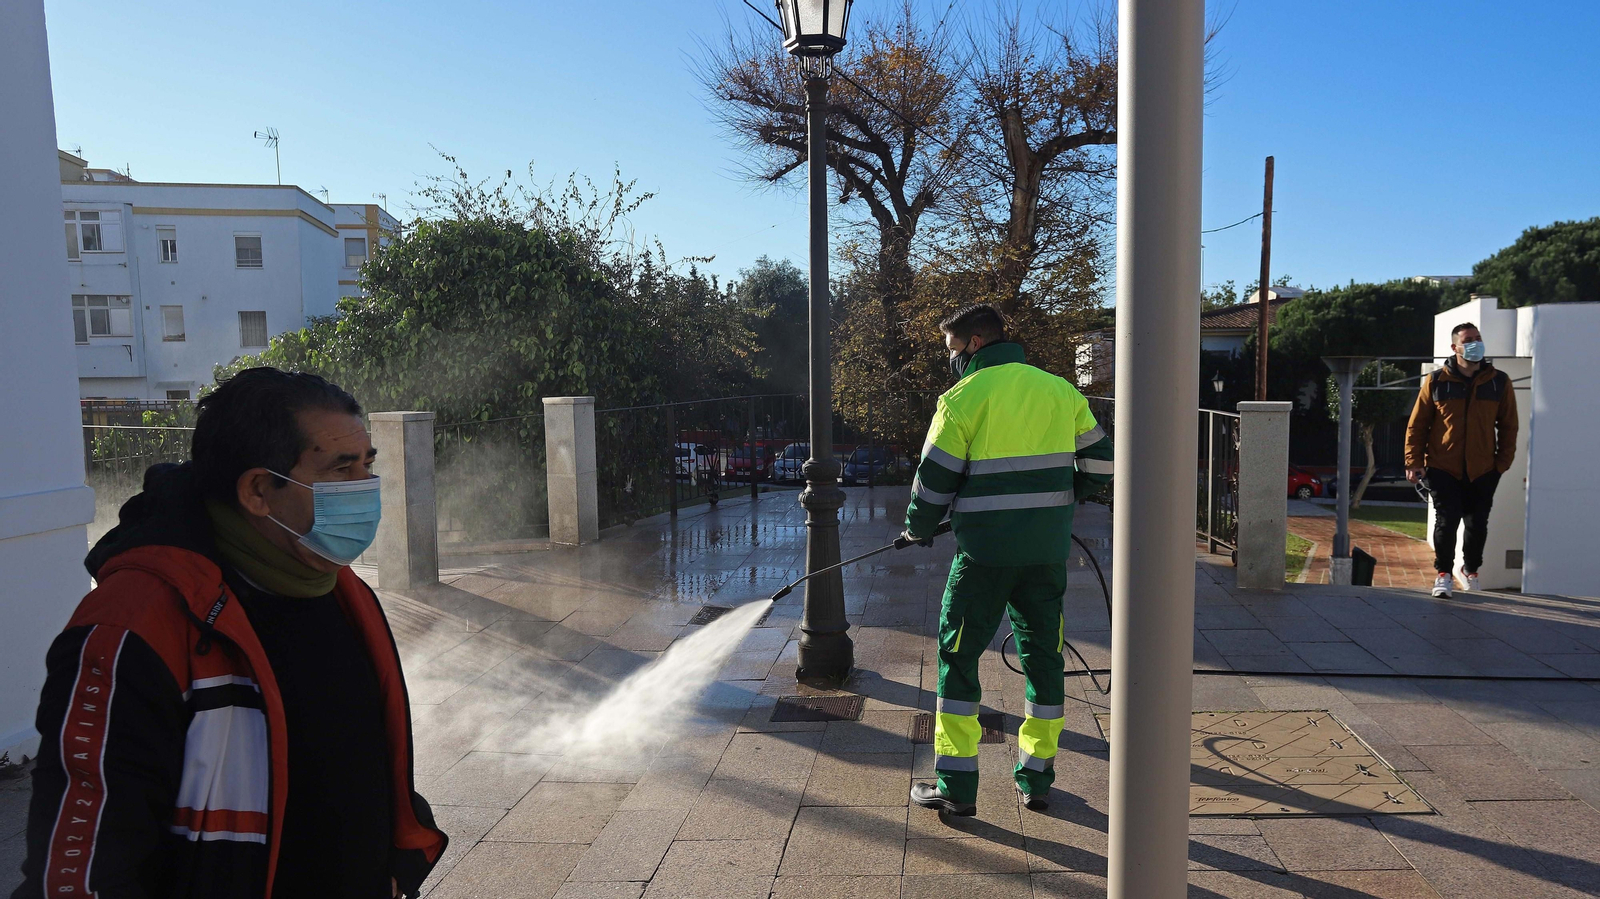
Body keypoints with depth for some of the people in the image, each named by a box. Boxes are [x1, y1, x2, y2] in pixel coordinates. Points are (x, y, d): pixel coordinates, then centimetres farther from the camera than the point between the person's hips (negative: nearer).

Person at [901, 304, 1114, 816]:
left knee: (958, 656, 6)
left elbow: (935, 481, -7)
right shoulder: (1061, 392, 7)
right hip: (1048, 554, 5)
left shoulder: (964, 397, -7)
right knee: (1043, 655, 16)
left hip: (985, 553, -4)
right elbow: (1099, 464, 11)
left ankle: (956, 787, 9)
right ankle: (1037, 779, 24)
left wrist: (918, 529, 11)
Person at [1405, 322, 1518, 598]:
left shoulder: (1499, 382, 3)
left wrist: (1503, 462, 3)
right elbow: (1417, 425, 0)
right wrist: (1414, 462, -5)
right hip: (1443, 469, -2)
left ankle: (1470, 570, 32)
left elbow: (1508, 426, 9)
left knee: (1477, 525, 8)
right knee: (1446, 521, -6)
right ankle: (1443, 574, 13)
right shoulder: (1436, 381, -2)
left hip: (1483, 471, 2)